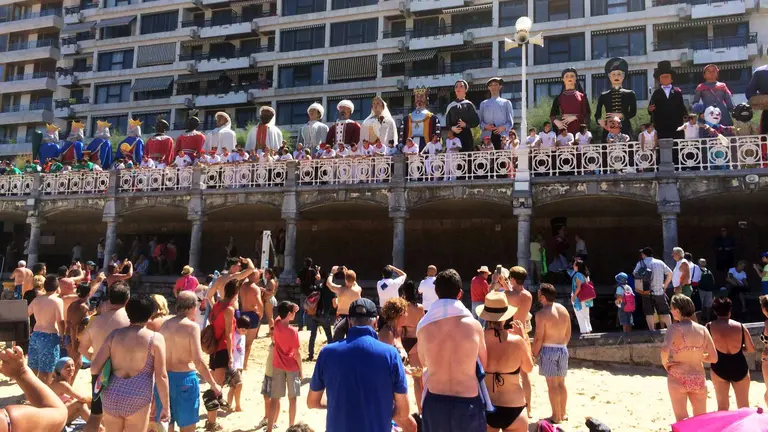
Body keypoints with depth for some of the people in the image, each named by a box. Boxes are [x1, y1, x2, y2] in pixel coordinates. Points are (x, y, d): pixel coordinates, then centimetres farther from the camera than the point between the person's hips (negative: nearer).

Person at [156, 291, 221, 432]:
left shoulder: (165, 325, 7)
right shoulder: (192, 326, -12)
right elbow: (198, 361, -16)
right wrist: (213, 384, -8)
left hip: (164, 377, 6)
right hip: (184, 378, -6)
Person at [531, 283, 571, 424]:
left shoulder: (541, 314, -16)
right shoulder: (564, 310, 4)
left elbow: (539, 338, -16)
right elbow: (568, 333, 12)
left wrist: (534, 353, -4)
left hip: (548, 349, -6)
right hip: (563, 349, 7)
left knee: (552, 384, 1)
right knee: (561, 383, 16)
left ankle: (556, 416, 8)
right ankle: (562, 413, 24)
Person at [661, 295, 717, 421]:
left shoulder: (675, 328, -14)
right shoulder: (702, 329, -1)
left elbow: (665, 350, -31)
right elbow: (714, 358, 1)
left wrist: (664, 363, -12)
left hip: (678, 379, -5)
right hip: (699, 380, 5)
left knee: (682, 420, 5)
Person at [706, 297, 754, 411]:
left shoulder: (709, 327, -8)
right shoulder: (740, 326, -6)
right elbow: (751, 349, 3)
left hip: (719, 368, -1)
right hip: (740, 368, 1)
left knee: (722, 407, 13)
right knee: (744, 406, 17)